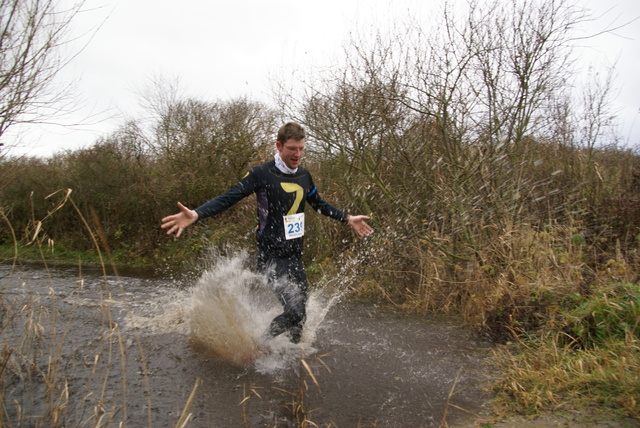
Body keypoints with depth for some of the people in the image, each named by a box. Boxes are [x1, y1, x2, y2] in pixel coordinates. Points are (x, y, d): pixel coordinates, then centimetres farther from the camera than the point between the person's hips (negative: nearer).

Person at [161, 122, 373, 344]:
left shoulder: (304, 175, 9)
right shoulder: (262, 174, -11)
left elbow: (319, 204, 26)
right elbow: (228, 198, -15)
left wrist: (347, 218, 27)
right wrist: (195, 214, -29)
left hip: (295, 256, 7)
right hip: (271, 257, -7)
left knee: (301, 314, 11)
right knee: (294, 311, -18)